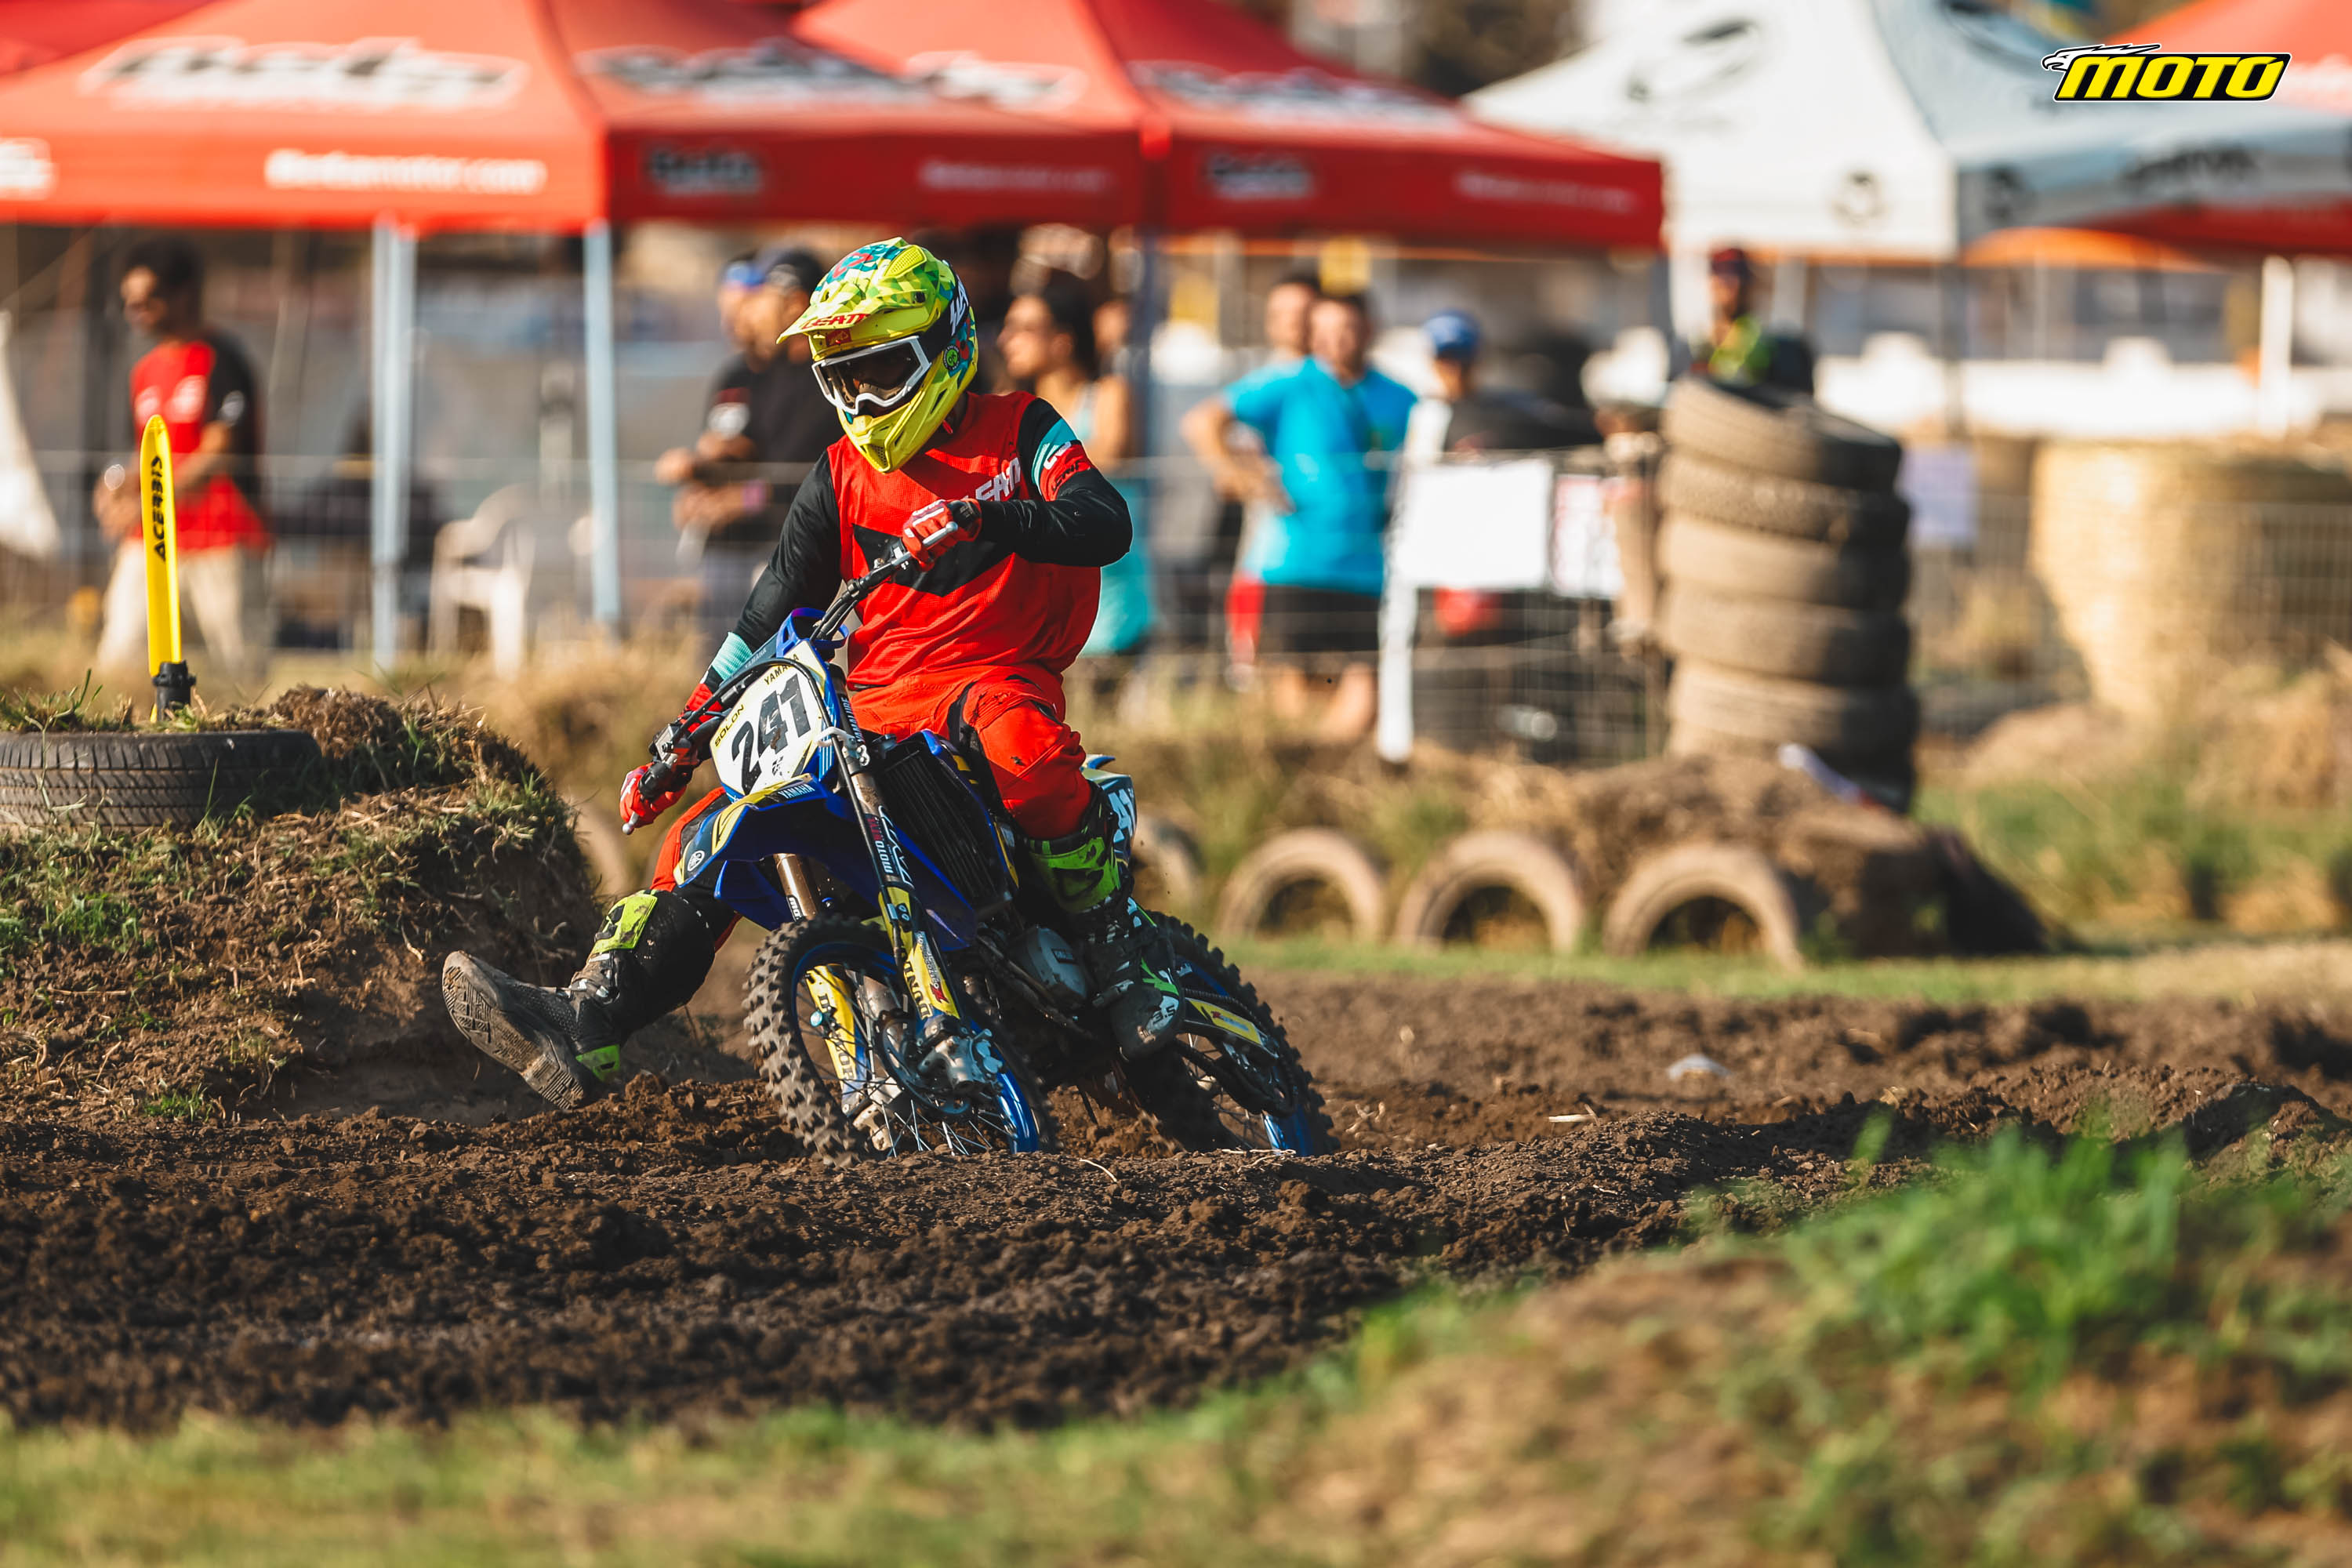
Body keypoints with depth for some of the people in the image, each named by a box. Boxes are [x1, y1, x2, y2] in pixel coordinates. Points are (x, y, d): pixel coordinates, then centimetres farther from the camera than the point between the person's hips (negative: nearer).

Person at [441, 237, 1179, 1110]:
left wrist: (984, 518, -32)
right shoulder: (842, 477, 18)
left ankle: (1124, 950, -26)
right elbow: (772, 613, 20)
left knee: (1020, 744, -42)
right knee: (711, 831, -10)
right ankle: (587, 1025, -16)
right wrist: (679, 740, 13)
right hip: (871, 706, 5)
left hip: (995, 677, -5)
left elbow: (1105, 524, -13)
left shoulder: (1019, 429, 4)